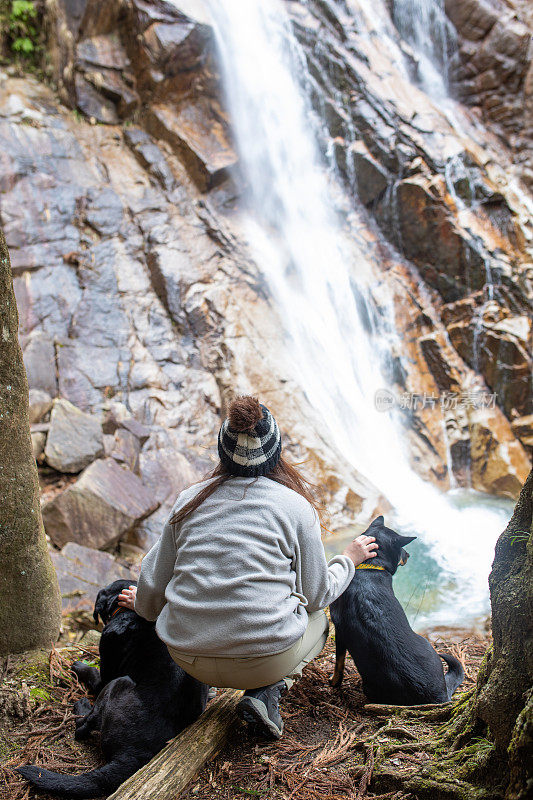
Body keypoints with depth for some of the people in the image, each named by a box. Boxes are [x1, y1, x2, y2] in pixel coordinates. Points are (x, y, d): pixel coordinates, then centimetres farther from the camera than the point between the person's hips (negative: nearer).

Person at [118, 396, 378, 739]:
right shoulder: (295, 505, -5)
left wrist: (143, 606, 34)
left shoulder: (190, 500, 4)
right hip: (264, 658, -5)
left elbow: (153, 585, 11)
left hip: (189, 658, 5)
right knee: (318, 618, 26)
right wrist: (349, 560, 22)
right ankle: (268, 691, 2)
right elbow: (317, 594, 3)